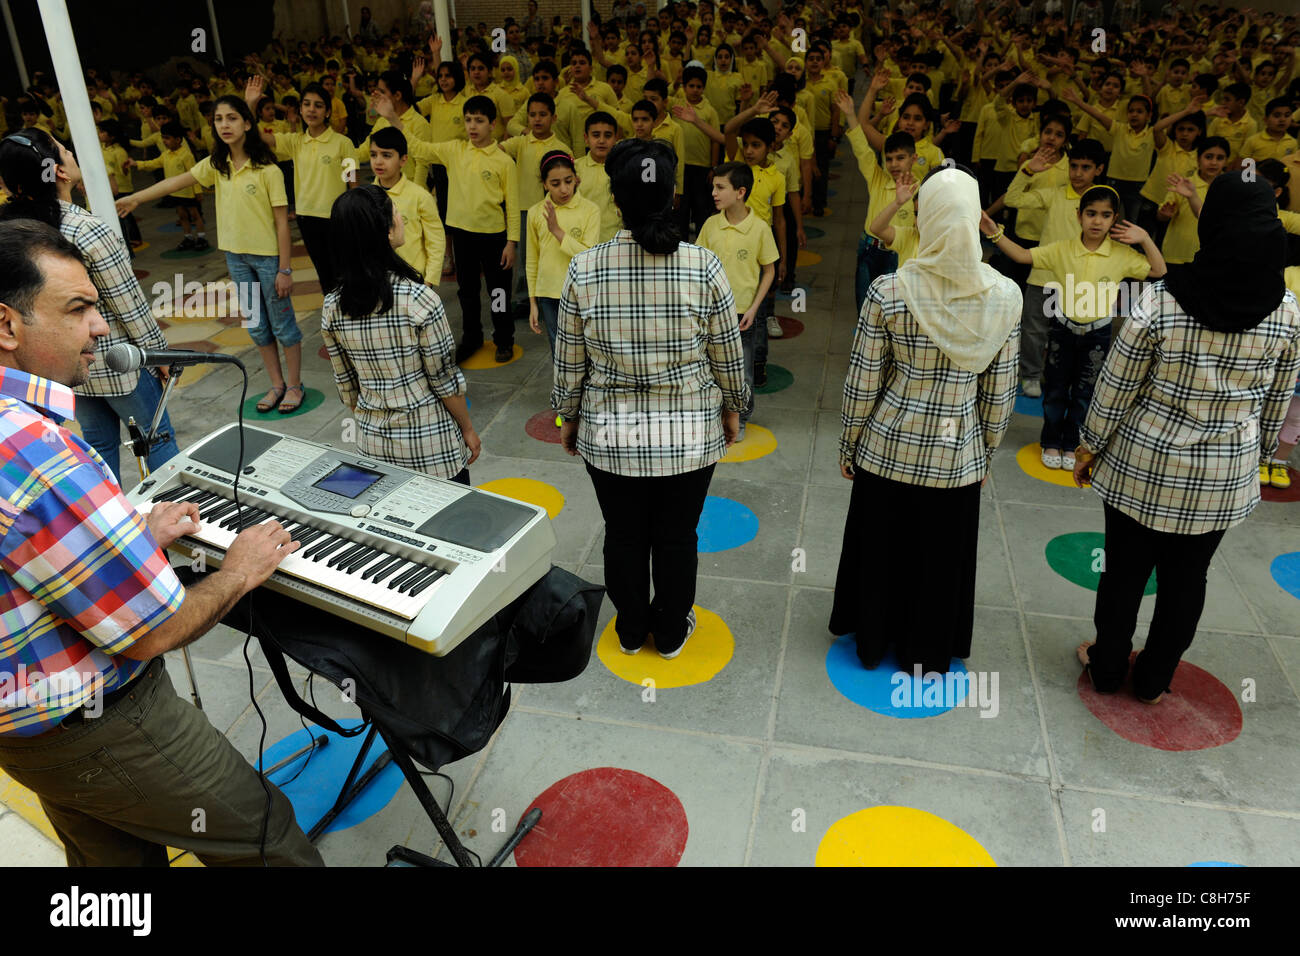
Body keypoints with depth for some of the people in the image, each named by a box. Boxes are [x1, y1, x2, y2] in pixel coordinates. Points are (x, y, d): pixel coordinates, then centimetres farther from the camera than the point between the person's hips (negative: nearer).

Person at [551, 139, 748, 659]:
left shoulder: (584, 268, -12)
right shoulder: (703, 266, -14)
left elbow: (569, 361, -3)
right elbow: (728, 356, -4)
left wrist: (569, 417, 13)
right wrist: (732, 407, 14)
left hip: (609, 435, 1)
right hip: (689, 435, 0)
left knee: (623, 536, 19)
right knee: (677, 537, 17)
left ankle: (631, 630, 39)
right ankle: (671, 632, 37)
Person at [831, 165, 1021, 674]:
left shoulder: (888, 292, -17)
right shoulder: (1005, 297, -11)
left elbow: (862, 383, -11)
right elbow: (999, 391, -3)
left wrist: (849, 446, 4)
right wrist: (986, 451, 12)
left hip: (888, 447, -1)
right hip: (959, 455, 1)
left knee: (880, 548, 19)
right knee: (941, 556, 19)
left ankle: (872, 641, 39)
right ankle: (927, 655, 37)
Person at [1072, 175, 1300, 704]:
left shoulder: (1161, 303, -20)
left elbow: (1116, 388, -12)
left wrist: (1089, 446, 3)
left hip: (1143, 462, -2)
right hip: (1226, 474, 3)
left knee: (1125, 569, 15)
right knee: (1186, 579, 18)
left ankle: (1107, 666, 34)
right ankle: (1154, 679, 35)